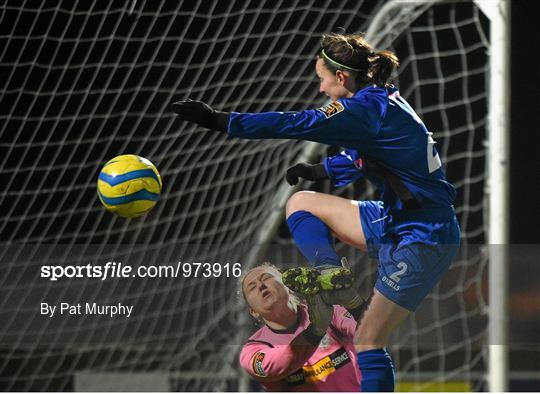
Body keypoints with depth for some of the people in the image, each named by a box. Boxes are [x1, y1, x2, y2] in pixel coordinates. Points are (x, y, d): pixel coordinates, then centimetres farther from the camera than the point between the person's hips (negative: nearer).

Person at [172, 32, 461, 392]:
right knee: (300, 202, 9)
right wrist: (318, 170, 27)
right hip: (396, 221, 10)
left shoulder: (368, 108, -21)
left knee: (369, 339, -7)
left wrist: (220, 121, -28)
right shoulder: (383, 101, 8)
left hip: (424, 240, -10)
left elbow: (298, 124, -27)